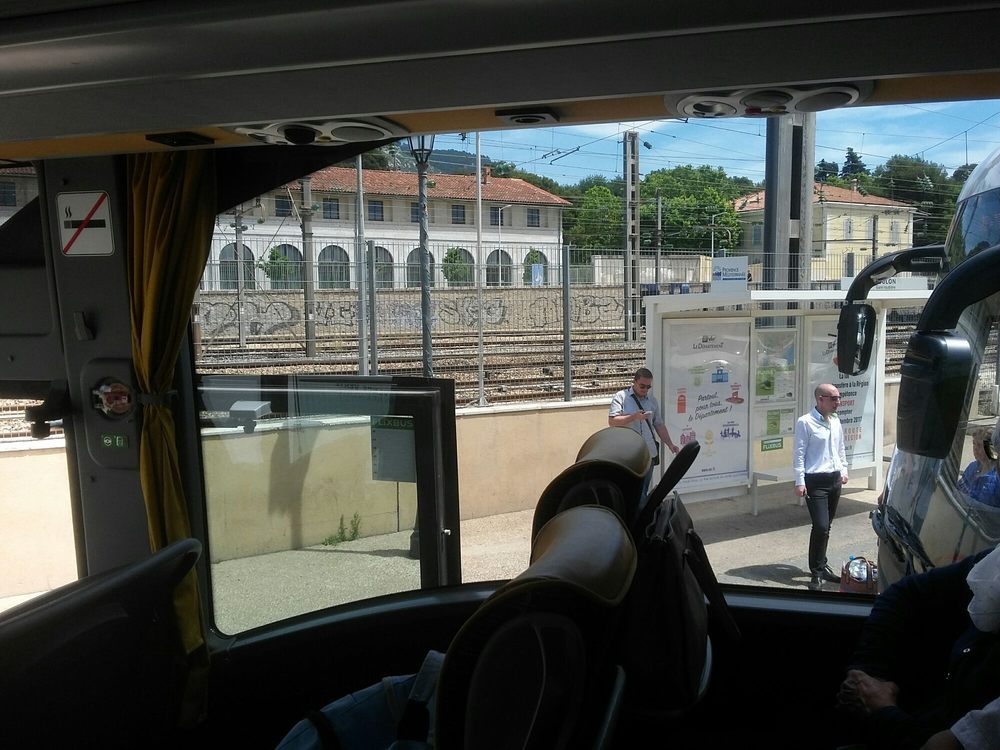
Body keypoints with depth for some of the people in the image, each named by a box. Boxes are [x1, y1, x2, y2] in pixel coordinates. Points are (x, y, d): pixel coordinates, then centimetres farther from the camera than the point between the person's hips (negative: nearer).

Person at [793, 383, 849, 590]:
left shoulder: (835, 422, 11)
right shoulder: (805, 422, -11)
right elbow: (799, 453, -11)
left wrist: (843, 470, 16)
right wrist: (800, 482, -14)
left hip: (834, 480, 7)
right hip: (815, 482, -7)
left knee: (826, 526, 12)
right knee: (821, 526, -12)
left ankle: (821, 566, 25)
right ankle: (817, 572, 0)